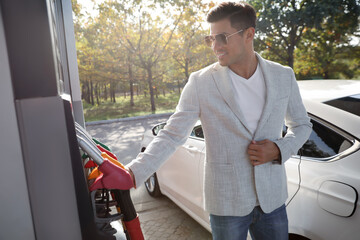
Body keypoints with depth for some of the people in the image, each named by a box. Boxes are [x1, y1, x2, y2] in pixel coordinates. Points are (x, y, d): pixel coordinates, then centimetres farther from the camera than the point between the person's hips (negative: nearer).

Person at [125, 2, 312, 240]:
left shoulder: (283, 76, -2)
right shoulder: (200, 83, -11)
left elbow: (302, 124, 10)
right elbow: (172, 135, -11)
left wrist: (279, 149, -10)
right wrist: (132, 173, -23)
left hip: (273, 199, 3)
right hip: (227, 204, -2)